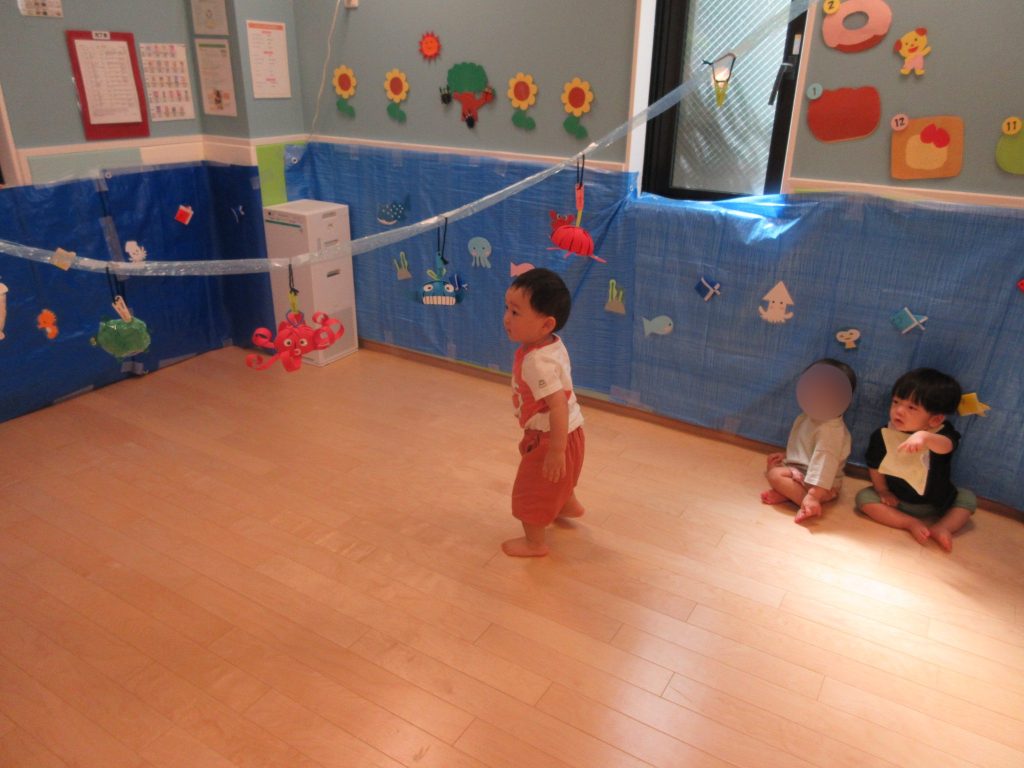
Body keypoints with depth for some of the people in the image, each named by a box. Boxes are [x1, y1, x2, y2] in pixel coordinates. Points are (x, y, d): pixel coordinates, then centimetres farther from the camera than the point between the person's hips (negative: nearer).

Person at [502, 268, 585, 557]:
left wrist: (556, 451, -33)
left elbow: (559, 406, -38)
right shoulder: (553, 344, -7)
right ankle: (568, 505, 62)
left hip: (549, 437, -9)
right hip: (570, 431, 9)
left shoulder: (537, 362, -35)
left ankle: (534, 543, 33)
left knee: (532, 491, 12)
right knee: (557, 480, 36)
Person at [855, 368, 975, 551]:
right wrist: (882, 490, -4)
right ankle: (911, 523, -23)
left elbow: (945, 446, -47)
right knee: (864, 497, -20)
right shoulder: (883, 436, -15)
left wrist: (924, 437, -67)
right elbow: (875, 467, 0)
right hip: (897, 501, 0)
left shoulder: (943, 433, -20)